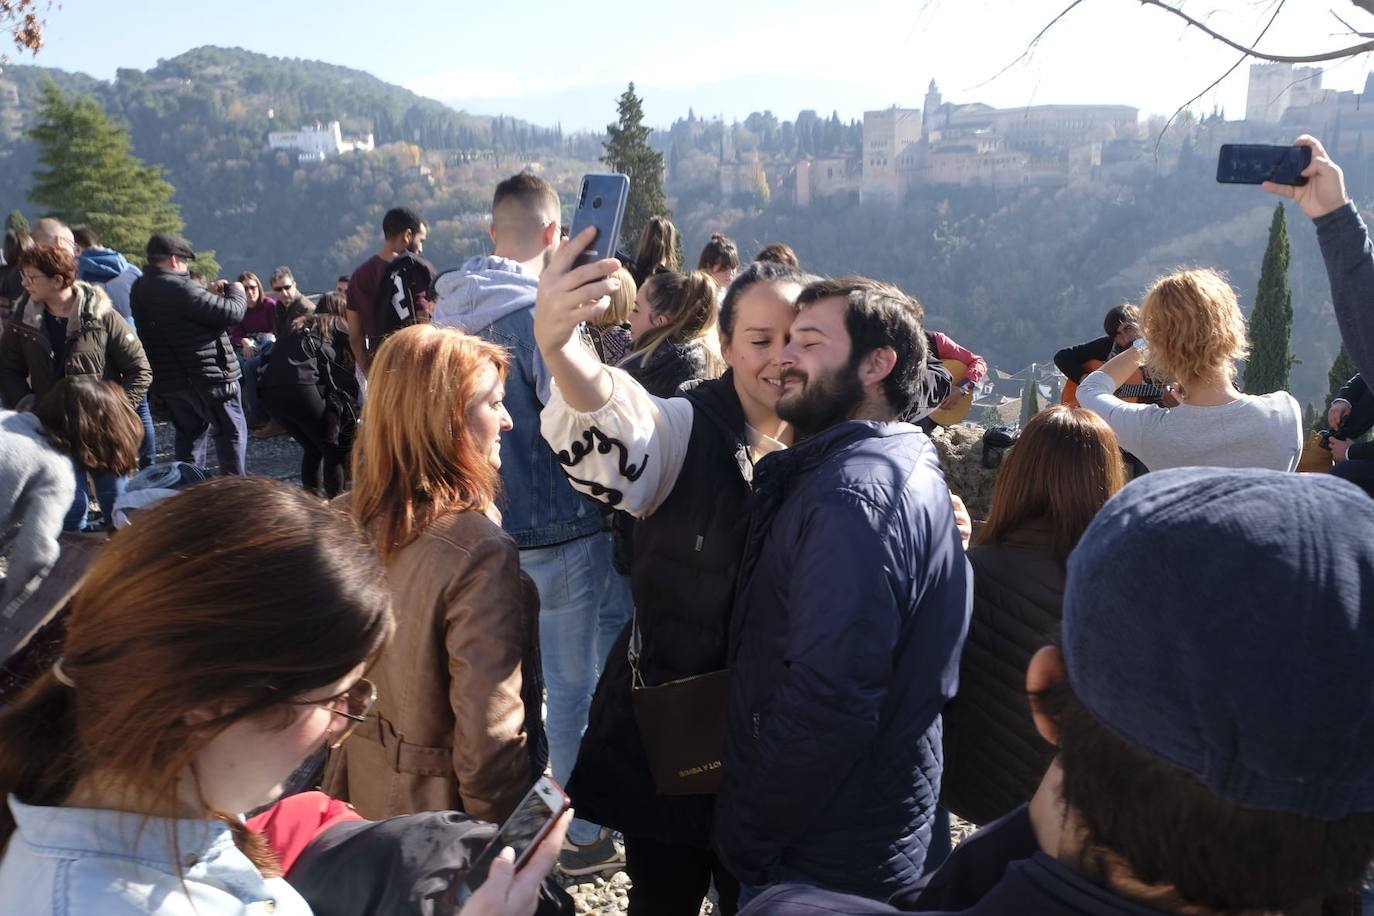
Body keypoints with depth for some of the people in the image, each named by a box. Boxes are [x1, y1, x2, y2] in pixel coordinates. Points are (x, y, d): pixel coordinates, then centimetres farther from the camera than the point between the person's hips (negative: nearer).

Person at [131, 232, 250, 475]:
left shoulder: (139, 290, 7)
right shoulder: (180, 288, -20)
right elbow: (232, 313, -20)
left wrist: (211, 294, 9)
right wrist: (236, 291, 0)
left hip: (169, 381, 8)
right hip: (208, 375, -8)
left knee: (189, 433, 20)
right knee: (231, 432, 4)